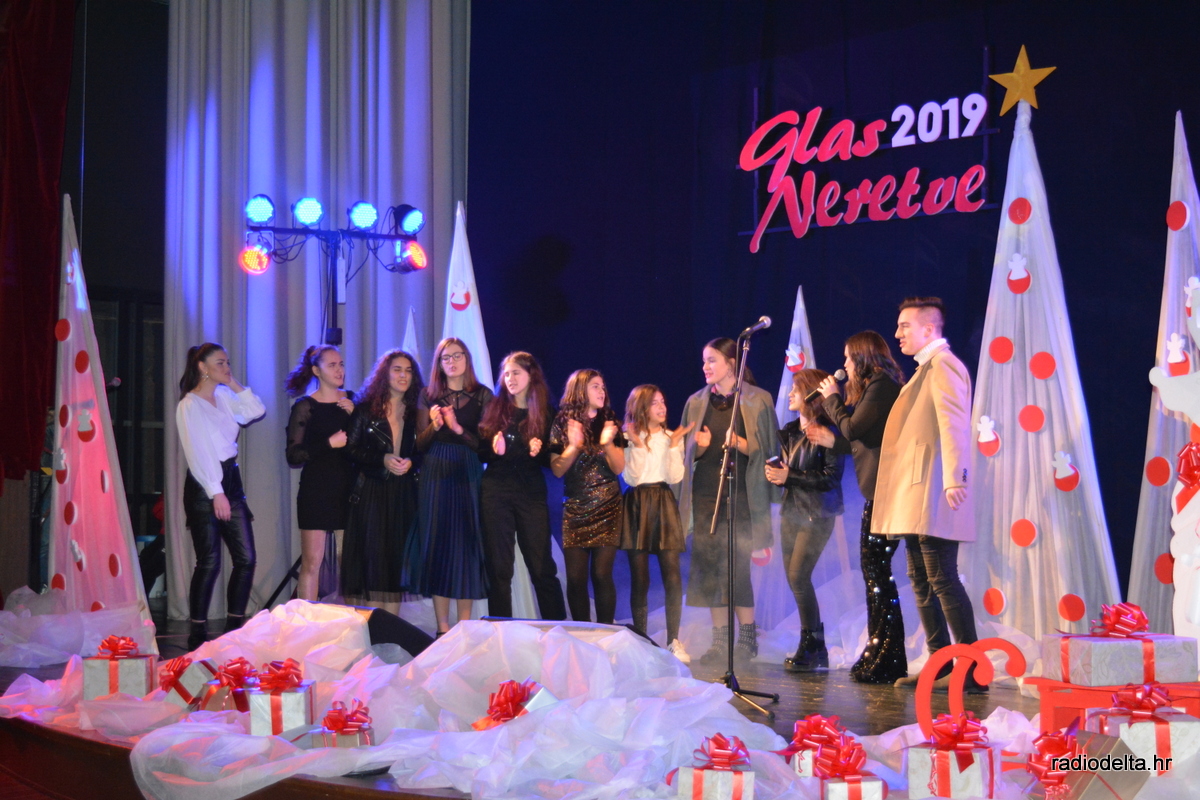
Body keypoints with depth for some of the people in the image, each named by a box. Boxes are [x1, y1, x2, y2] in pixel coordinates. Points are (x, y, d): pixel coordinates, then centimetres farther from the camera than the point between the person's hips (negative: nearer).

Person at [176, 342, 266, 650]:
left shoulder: (224, 397, 12)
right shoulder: (189, 405, -8)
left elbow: (257, 410, 11)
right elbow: (197, 452, -13)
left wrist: (234, 383, 6)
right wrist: (216, 493, -17)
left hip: (230, 481, 7)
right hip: (203, 486, -7)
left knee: (246, 558, 3)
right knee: (209, 563, -5)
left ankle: (234, 629, 11)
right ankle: (198, 634, 4)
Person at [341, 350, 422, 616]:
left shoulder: (416, 412, 11)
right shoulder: (367, 409, 3)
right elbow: (351, 449, -2)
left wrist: (410, 462, -10)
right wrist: (382, 460, -14)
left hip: (404, 493, 3)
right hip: (372, 492, -3)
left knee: (398, 556, 1)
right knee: (373, 553, -6)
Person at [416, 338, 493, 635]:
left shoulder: (482, 395, 5)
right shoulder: (429, 396, 9)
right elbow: (419, 445, 6)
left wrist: (457, 428, -15)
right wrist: (434, 426, -13)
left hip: (468, 476, -1)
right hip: (435, 475, 1)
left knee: (466, 544, -1)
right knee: (437, 544, -1)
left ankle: (465, 626, 5)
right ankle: (442, 628, 4)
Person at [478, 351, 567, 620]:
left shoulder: (546, 413, 4)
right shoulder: (494, 408, 8)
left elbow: (552, 460, 5)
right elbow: (480, 452, 6)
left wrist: (539, 452, -15)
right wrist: (494, 449, -15)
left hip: (532, 494, -1)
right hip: (496, 492, 1)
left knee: (542, 565, -1)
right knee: (498, 565, 3)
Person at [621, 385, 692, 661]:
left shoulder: (671, 437, 11)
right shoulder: (628, 438, 2)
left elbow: (676, 477, -1)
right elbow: (631, 477, -8)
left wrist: (674, 446, -9)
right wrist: (637, 445, -15)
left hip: (664, 504, 2)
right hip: (637, 506, -2)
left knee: (672, 574, -7)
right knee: (639, 578, 1)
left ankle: (674, 641, -3)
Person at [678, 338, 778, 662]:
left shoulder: (757, 401, 2)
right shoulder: (696, 402, 14)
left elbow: (766, 447, 0)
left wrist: (740, 444, -18)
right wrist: (699, 446, -5)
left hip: (740, 493, -4)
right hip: (705, 492, 4)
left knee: (737, 566, -9)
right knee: (709, 566, 0)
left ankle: (747, 636, 2)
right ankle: (720, 639, 6)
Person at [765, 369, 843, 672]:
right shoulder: (789, 431, 13)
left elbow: (831, 478, -16)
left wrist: (790, 476, -17)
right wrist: (773, 473, -2)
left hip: (817, 515, -8)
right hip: (791, 511, 8)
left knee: (799, 576, -14)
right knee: (794, 578, 7)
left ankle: (810, 649, -4)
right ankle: (817, 650, 15)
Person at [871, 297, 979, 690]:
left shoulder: (943, 365, -10)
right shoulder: (925, 368, 21)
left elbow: (953, 422, -23)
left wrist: (954, 477, -33)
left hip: (933, 496, -11)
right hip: (914, 496, 11)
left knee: (942, 580, -11)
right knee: (921, 579, 12)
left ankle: (971, 669, -9)